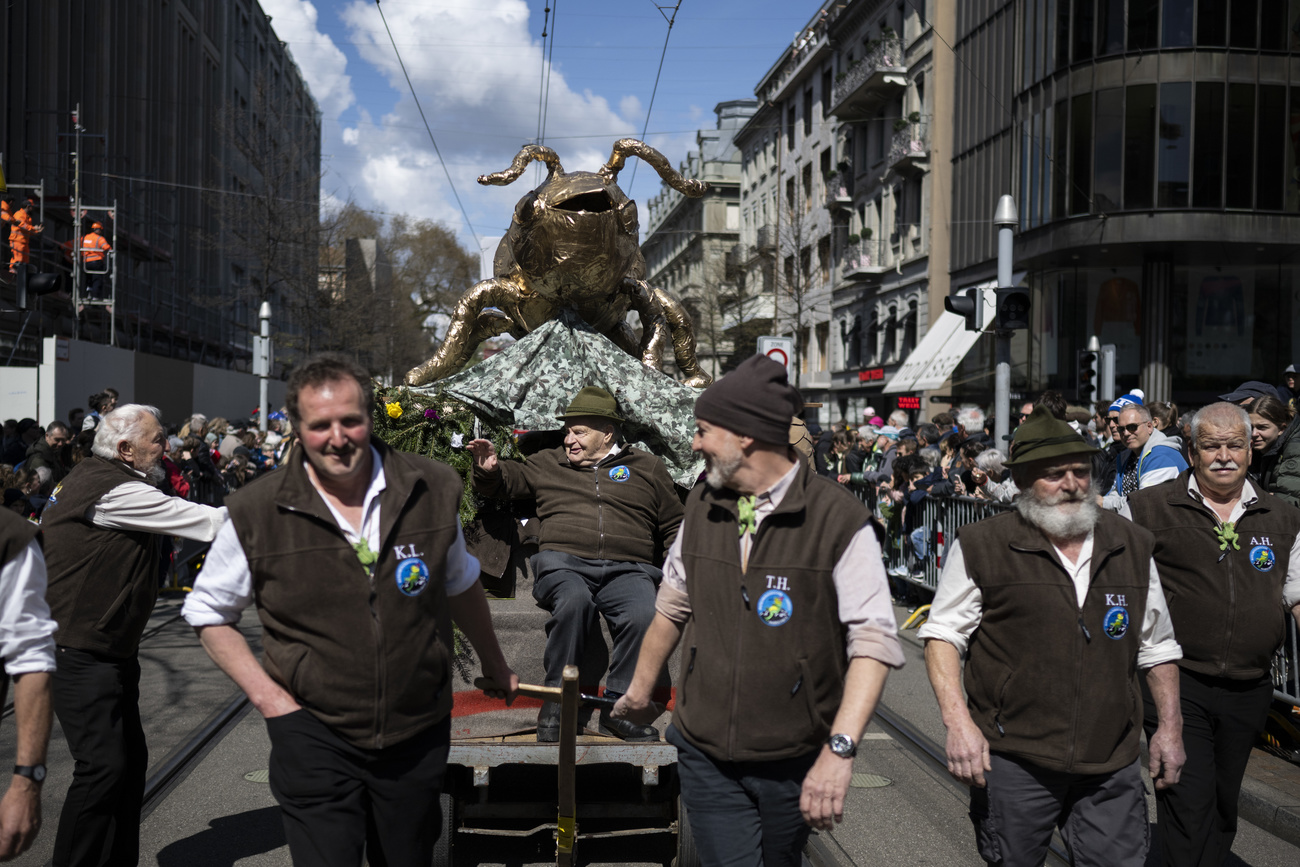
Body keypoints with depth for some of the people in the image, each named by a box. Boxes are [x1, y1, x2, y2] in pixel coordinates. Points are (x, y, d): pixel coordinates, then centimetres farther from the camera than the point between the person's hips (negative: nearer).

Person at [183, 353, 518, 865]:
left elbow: (461, 586, 15)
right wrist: (266, 695, -6)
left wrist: (495, 667, 25)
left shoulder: (432, 490, -3)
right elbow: (207, 612, 5)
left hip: (418, 732, 3)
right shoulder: (258, 513, -9)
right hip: (314, 736, -2)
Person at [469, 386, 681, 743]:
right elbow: (506, 481, 31)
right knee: (573, 600, -37)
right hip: (563, 562, 0)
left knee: (643, 614, -33)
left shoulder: (646, 467, 21)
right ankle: (557, 698, -23)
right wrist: (488, 469, 7)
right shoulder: (547, 464, 25)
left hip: (626, 569, 0)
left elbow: (674, 526, 24)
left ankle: (619, 704, -17)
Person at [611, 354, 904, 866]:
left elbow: (874, 639, -19)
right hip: (706, 755, 3)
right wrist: (640, 690, 25)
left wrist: (840, 748, -29)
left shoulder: (840, 520, -14)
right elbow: (673, 606, 17)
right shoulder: (701, 506, 4)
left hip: (794, 763, -3)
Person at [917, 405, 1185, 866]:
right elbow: (943, 634, -3)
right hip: (1012, 759, -3)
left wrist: (1170, 725, 14)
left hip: (1113, 764, 3)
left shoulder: (1133, 546, 9)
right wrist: (957, 720, -13)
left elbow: (1157, 645, 18)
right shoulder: (981, 547, -5)